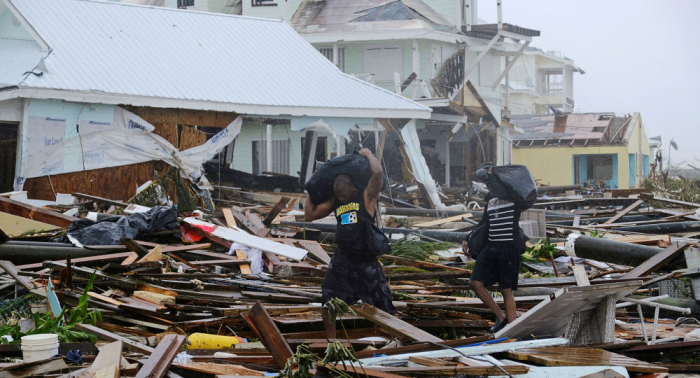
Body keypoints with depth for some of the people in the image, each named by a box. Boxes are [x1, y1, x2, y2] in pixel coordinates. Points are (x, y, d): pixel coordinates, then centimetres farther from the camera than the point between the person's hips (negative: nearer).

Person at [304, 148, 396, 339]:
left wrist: (368, 153, -6)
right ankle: (331, 340, 22)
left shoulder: (367, 196, -5)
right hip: (341, 260, 5)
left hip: (365, 260, -5)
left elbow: (378, 172, -21)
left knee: (383, 305, 1)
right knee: (327, 304, 6)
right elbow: (310, 215, 18)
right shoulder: (334, 202, 10)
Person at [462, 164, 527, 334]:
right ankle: (501, 317, 13)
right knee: (475, 282, -2)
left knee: (507, 290, -3)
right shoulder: (489, 199, 15)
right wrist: (467, 240, 18)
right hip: (491, 247, 7)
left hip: (509, 248, -7)